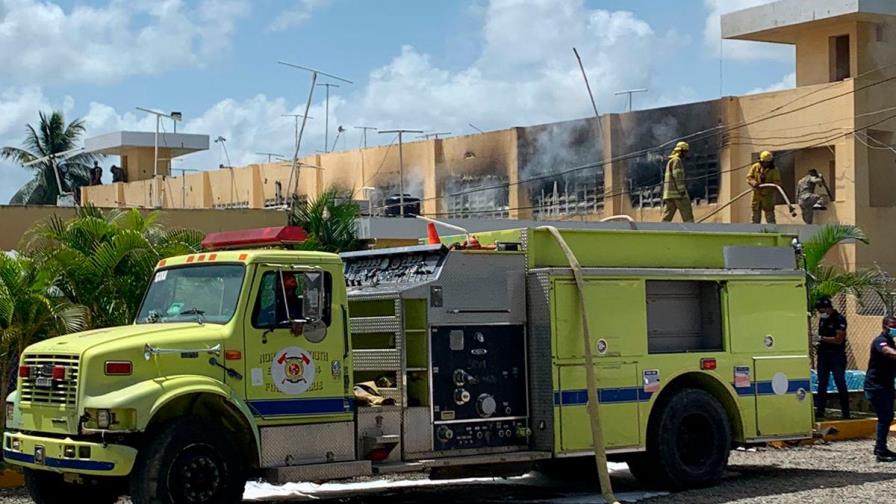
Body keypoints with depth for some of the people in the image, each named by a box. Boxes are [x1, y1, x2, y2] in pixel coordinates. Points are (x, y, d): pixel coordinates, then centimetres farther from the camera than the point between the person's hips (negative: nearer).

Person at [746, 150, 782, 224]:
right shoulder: (755, 167, 3)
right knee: (756, 213, 13)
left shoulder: (774, 170, -6)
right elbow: (749, 177, 0)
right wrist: (753, 182, -21)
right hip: (757, 194, 4)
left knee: (769, 213, -7)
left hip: (768, 195, -4)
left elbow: (777, 182, -11)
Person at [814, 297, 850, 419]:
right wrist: (817, 354, 8)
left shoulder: (839, 319, -11)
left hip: (837, 355, -7)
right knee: (822, 384, 6)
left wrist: (822, 338, -16)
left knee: (840, 384, -3)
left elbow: (838, 340, -16)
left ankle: (846, 413, 1)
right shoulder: (822, 319, 11)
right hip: (823, 355, 7)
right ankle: (820, 411, 10)